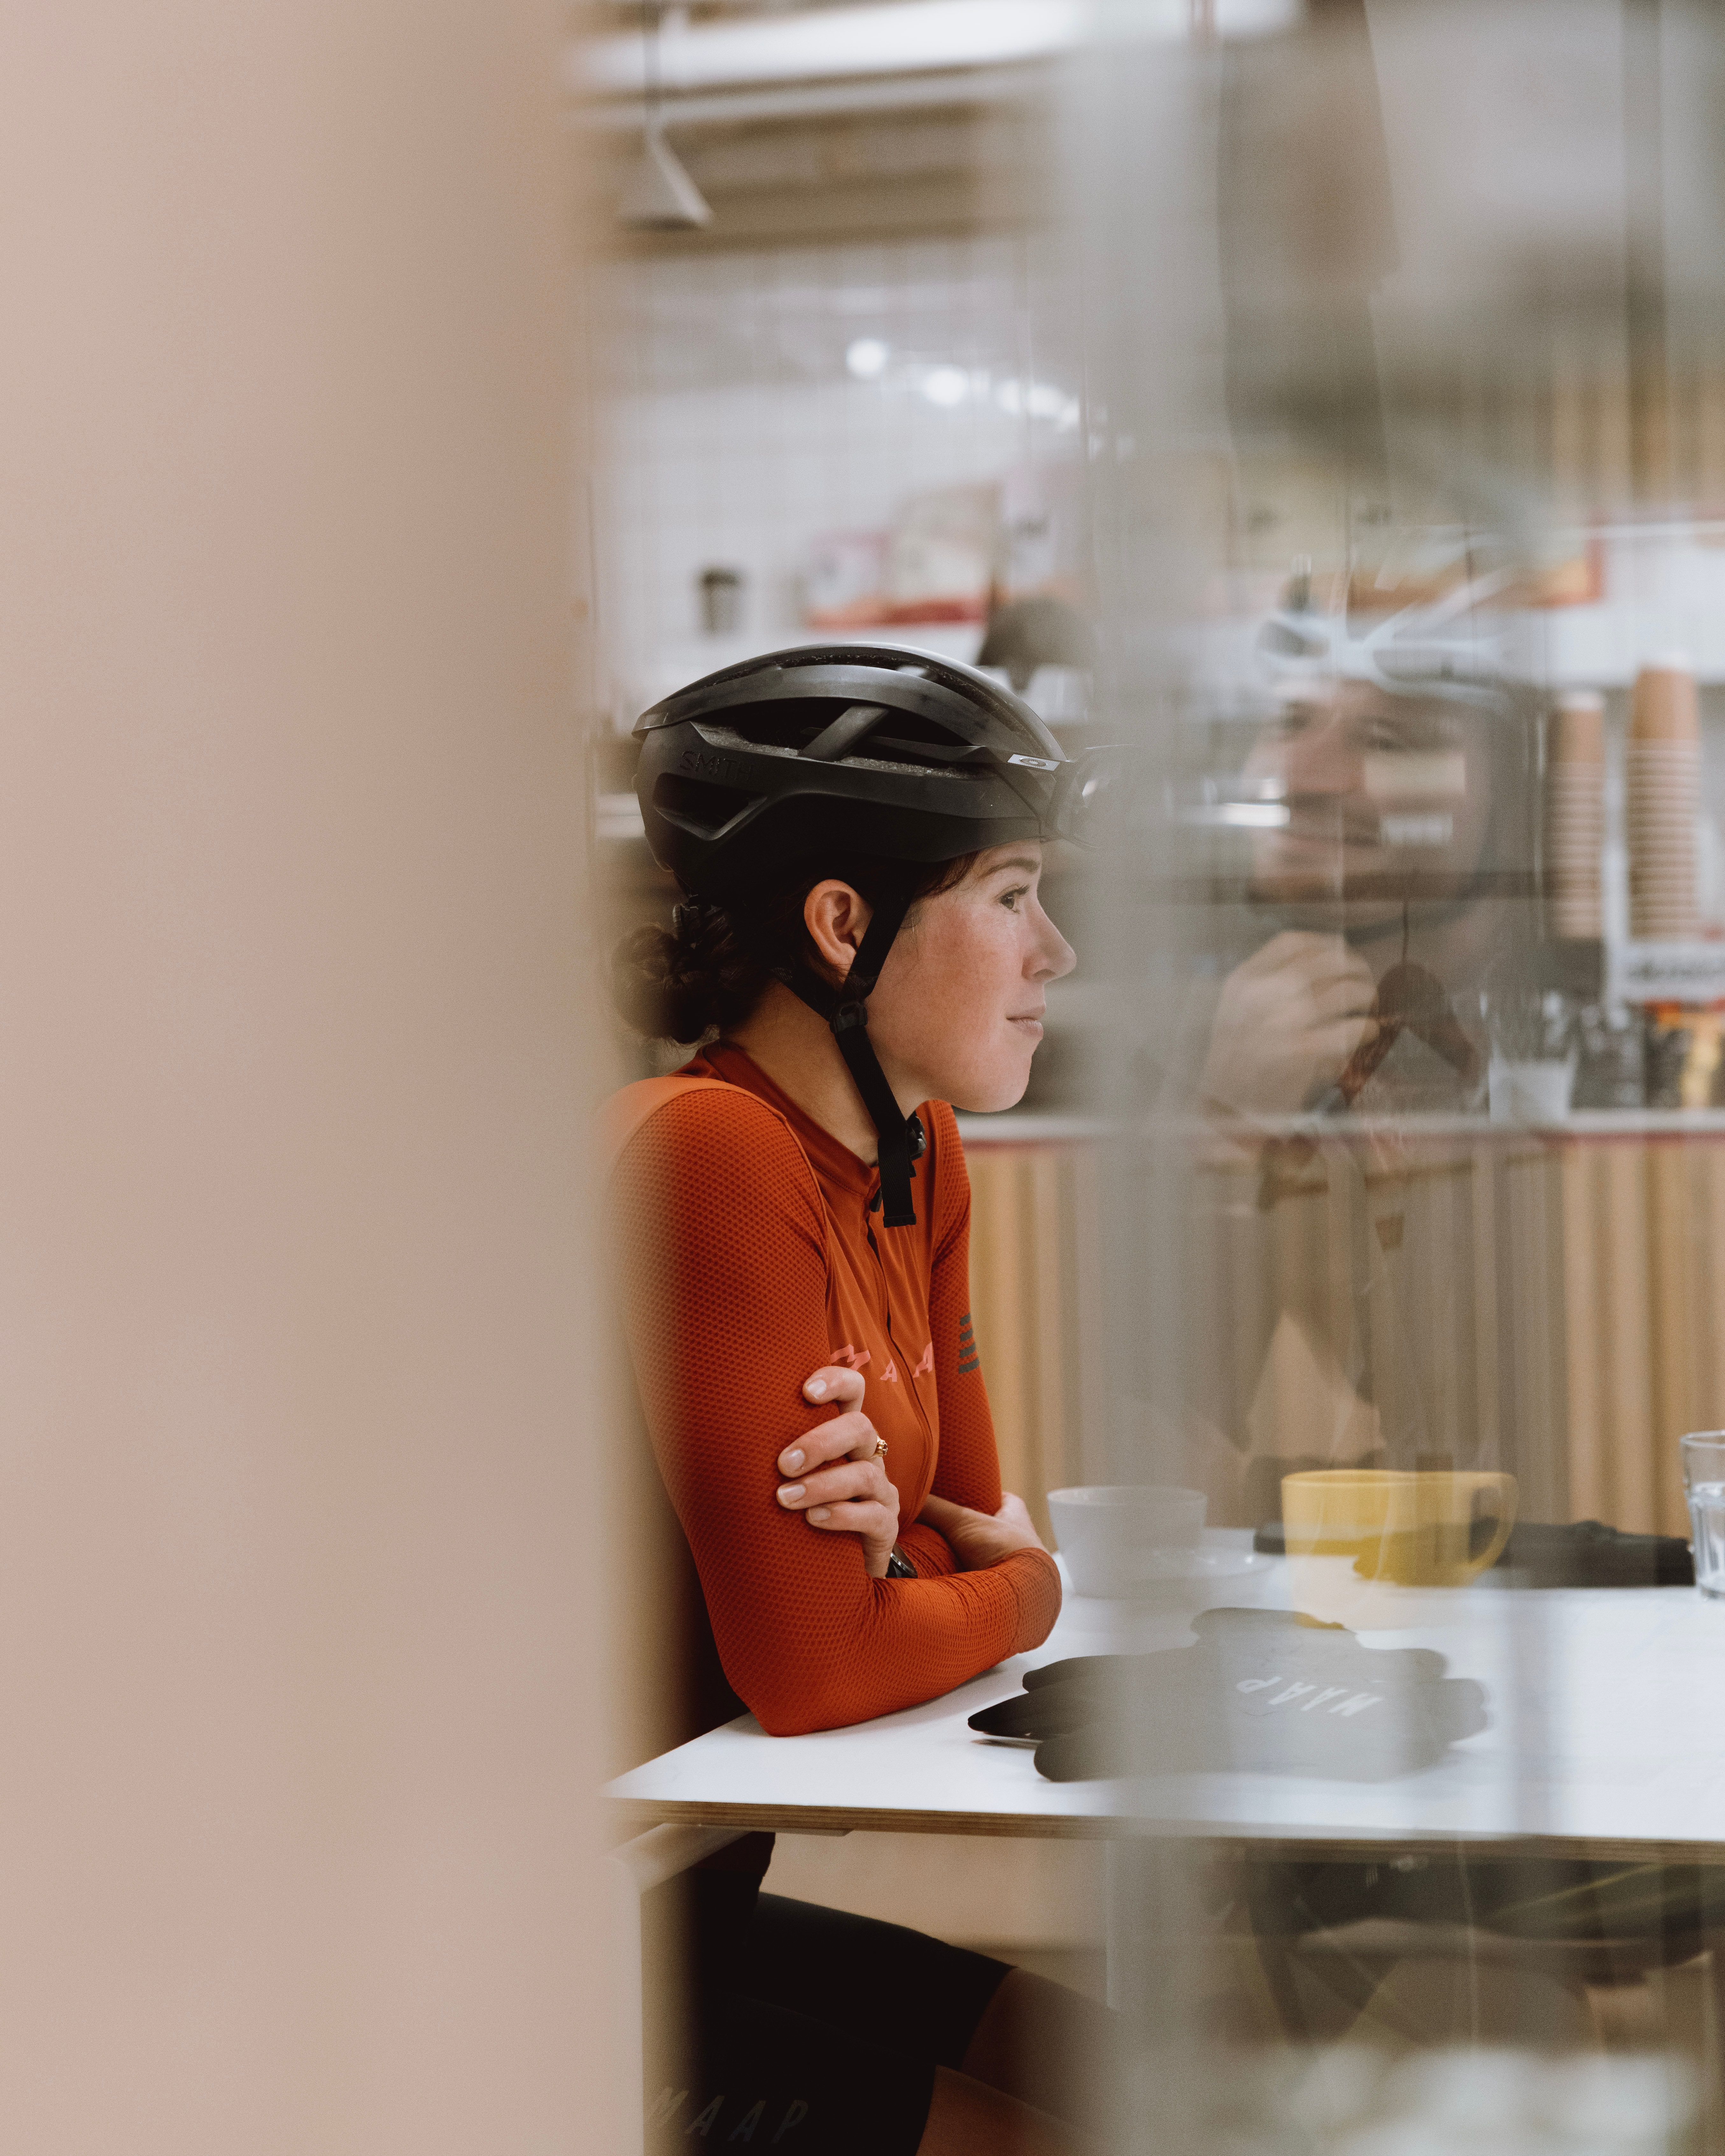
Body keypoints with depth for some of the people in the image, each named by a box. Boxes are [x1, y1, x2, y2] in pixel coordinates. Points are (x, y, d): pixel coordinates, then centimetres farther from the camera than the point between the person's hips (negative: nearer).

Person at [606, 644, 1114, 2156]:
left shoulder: (917, 1162, 5)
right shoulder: (710, 1154, -24)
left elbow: (978, 1534, 9)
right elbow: (810, 1664, -25)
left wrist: (892, 1530, -16)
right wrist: (1020, 1586, -4)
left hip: (693, 1903, 9)